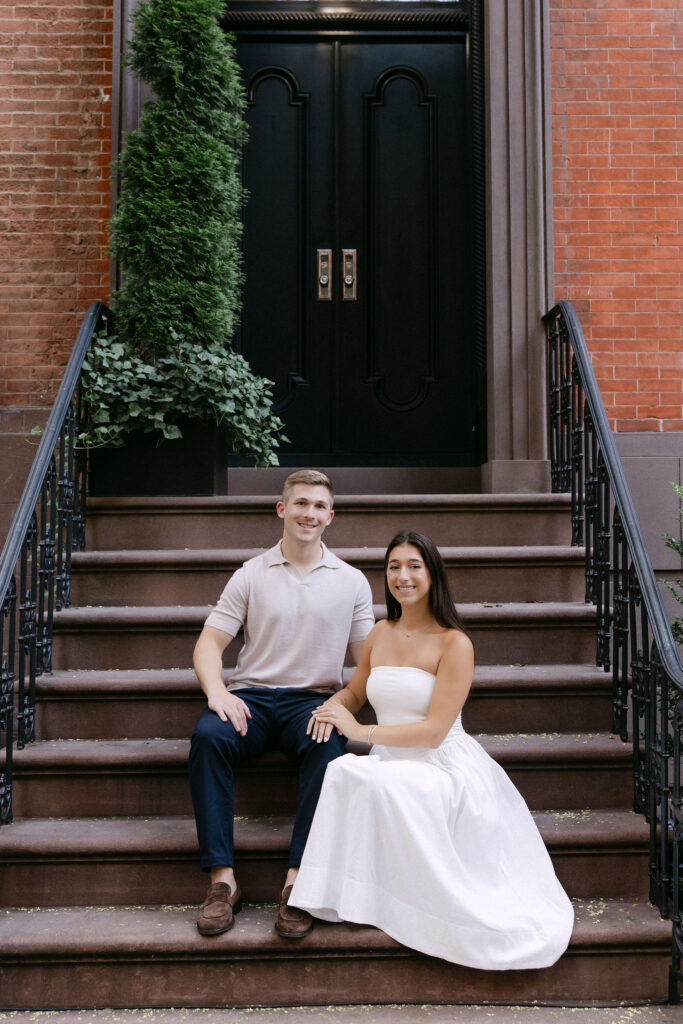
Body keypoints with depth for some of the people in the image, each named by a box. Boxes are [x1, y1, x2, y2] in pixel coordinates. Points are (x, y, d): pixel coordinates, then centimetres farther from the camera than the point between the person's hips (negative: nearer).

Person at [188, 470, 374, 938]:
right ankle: (223, 878, -26)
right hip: (251, 695, 1)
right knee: (208, 735, -31)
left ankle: (298, 881, -30)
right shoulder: (251, 575, 10)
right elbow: (210, 642, 5)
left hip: (314, 698, 0)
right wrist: (216, 691, -16)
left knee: (327, 746, -34)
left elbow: (368, 658, 9)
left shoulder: (352, 581, 12)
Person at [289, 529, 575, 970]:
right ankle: (354, 899, -13)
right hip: (392, 765, 5)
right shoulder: (380, 635, 10)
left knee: (384, 784, -36)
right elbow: (355, 692, 25)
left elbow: (434, 731, -15)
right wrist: (333, 706, 0)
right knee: (342, 770, -29)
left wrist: (361, 731, -17)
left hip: (444, 768, -5)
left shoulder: (454, 644, -10)